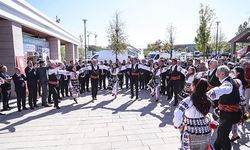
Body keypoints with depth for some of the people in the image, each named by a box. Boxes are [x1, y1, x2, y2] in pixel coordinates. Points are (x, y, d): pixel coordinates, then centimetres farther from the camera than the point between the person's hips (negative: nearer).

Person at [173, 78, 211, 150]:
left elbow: (177, 114, -26)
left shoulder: (189, 100, -23)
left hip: (192, 134, -5)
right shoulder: (207, 100, -6)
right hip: (205, 132, 5)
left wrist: (177, 125, -10)